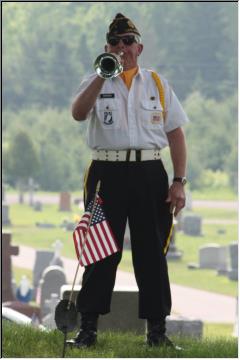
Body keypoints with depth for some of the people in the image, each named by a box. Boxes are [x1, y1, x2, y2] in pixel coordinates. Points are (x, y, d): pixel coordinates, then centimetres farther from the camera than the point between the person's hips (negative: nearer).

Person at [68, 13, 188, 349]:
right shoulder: (95, 83, 9)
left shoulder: (157, 84, 13)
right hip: (107, 173, -1)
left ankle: (157, 328, 8)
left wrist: (179, 182, 1)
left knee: (152, 252, 3)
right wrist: (103, 75, -18)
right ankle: (88, 327, 4)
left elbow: (176, 134, 10)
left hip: (149, 173, 1)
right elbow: (78, 113, -12)